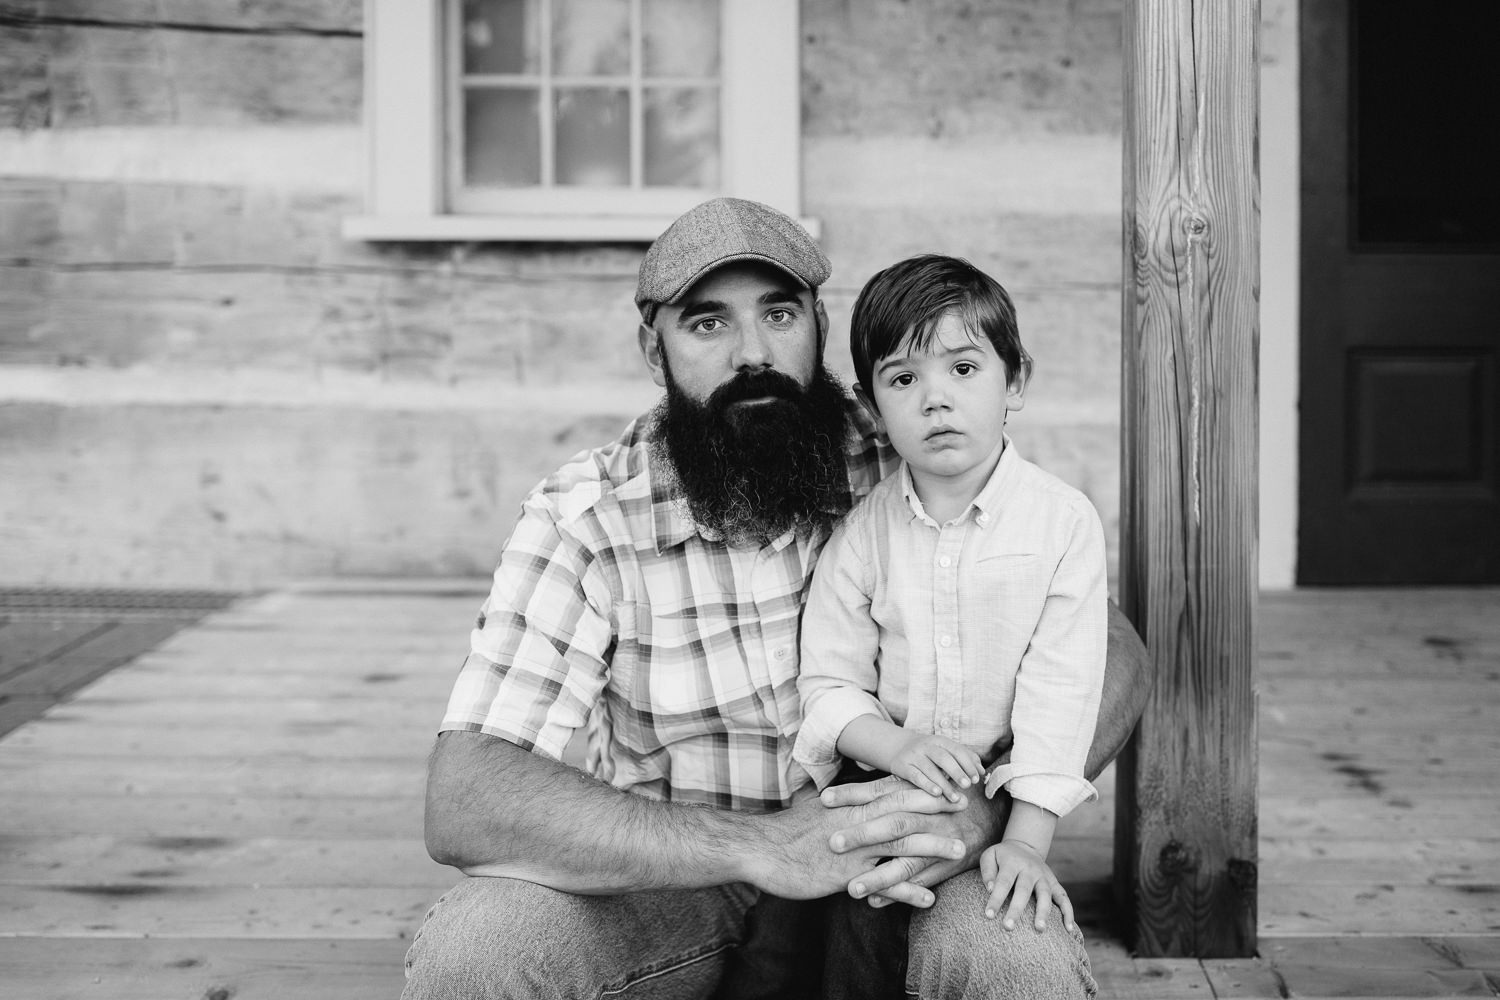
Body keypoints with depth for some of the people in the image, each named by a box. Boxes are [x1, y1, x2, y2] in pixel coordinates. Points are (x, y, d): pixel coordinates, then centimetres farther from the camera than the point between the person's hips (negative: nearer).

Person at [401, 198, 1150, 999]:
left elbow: (1114, 660, -7)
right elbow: (462, 802, -24)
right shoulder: (583, 518, -14)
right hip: (667, 881, -1)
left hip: (889, 877, 1)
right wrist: (759, 846, -35)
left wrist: (985, 805, -29)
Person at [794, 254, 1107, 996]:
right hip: (884, 792, 2)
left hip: (1004, 794, -1)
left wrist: (1026, 841, -18)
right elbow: (829, 684, 0)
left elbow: (1059, 691, -11)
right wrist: (896, 747, -20)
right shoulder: (860, 535, -1)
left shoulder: (1064, 521, -7)